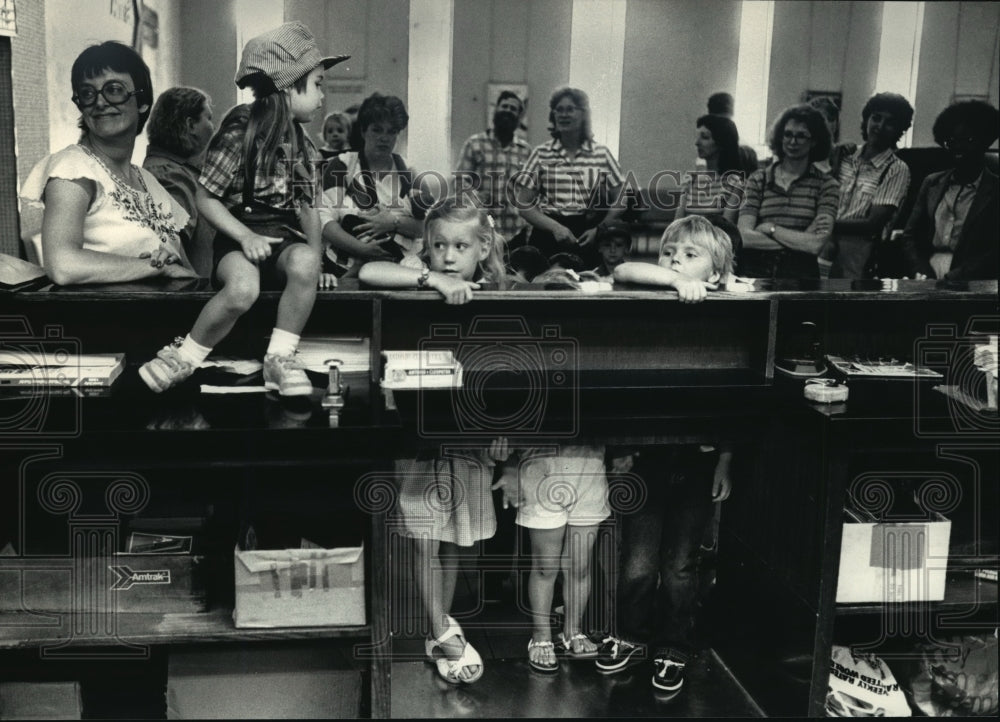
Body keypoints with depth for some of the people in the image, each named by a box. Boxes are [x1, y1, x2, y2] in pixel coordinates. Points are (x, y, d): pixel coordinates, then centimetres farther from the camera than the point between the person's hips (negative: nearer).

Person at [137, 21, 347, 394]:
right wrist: (245, 236, -18)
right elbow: (206, 199, -4)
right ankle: (184, 357, -13)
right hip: (239, 236, -4)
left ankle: (279, 359, -20)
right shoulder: (240, 133, -5)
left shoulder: (303, 146, 14)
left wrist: (316, 254, 0)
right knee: (243, 287, -37)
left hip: (284, 236, 4)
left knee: (305, 263, -34)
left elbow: (308, 208, 17)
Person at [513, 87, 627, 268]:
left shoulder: (602, 155, 6)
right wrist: (555, 227, -11)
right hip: (548, 238, 0)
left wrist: (600, 230, -6)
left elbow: (619, 202, 9)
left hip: (589, 241, 0)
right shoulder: (541, 154, 6)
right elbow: (524, 205, 4)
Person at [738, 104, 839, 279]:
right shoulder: (758, 180, 8)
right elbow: (744, 237, -5)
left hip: (801, 274, -2)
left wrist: (770, 228, -4)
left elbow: (816, 245, -7)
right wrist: (802, 239, -7)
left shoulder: (827, 185, 5)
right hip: (755, 272, 2)